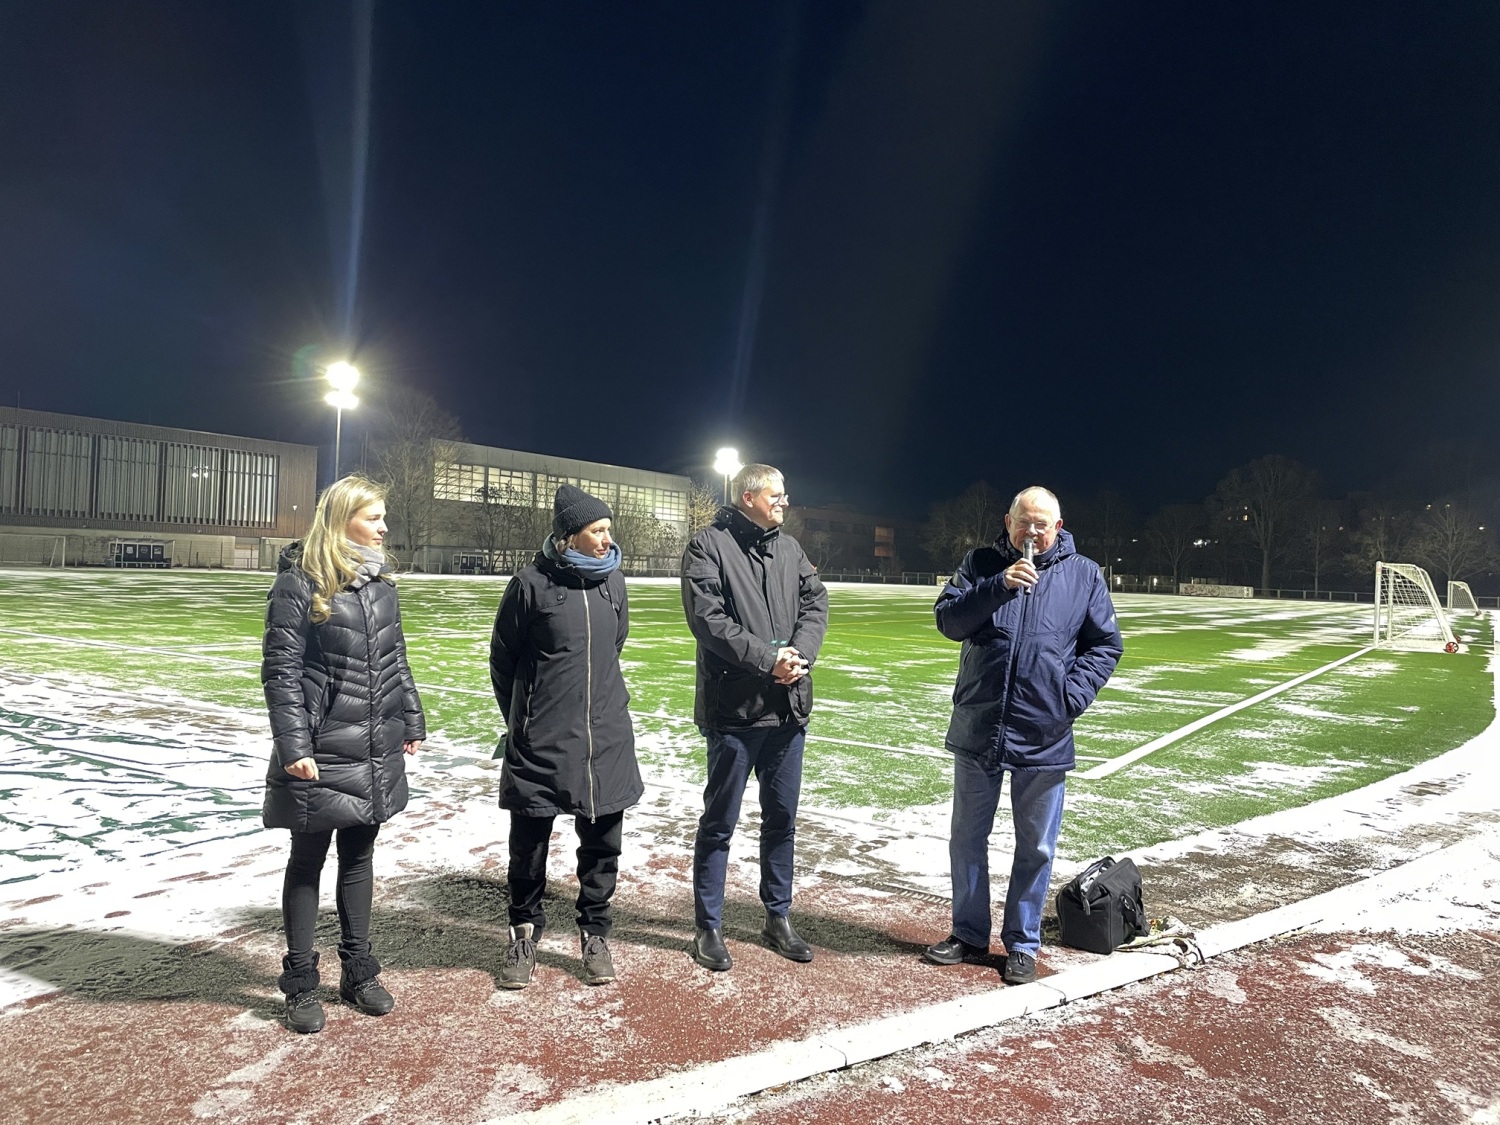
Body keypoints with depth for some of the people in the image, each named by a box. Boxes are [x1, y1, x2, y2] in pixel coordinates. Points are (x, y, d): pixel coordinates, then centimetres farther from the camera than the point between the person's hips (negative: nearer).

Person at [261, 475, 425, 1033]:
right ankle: (300, 984, 24)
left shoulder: (380, 581, 7)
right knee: (308, 862, 9)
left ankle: (358, 972, 30)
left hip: (377, 751, 6)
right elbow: (280, 670, -13)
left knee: (359, 857, 16)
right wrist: (294, 746, -17)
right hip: (321, 753, -6)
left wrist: (412, 720, 14)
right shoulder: (299, 583, -12)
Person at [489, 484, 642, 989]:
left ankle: (594, 933, 28)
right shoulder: (532, 583, -9)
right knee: (528, 843, 9)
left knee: (603, 842, 10)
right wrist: (522, 719, 10)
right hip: (540, 743, -3)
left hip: (607, 738, 4)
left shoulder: (612, 580, 3)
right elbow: (502, 658, 1)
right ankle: (524, 933, 30)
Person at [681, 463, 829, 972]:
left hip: (788, 708, 6)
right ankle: (708, 927, 22)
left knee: (782, 818, 16)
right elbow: (708, 619, -17)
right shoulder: (708, 546, -8)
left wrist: (800, 654, -12)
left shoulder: (789, 548, 12)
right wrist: (767, 658, -19)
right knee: (719, 822, 7)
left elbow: (816, 602, 5)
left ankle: (778, 918, 32)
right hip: (733, 709, -6)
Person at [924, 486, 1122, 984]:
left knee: (1036, 847, 10)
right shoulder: (981, 564, 2)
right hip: (977, 732, 1)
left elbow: (1105, 645, 4)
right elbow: (948, 620, -9)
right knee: (967, 838, 13)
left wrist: (1072, 695, -8)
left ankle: (1022, 943, 26)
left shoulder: (1084, 574, 3)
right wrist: (998, 586, -21)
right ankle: (968, 933, 30)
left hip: (1044, 738, -1)